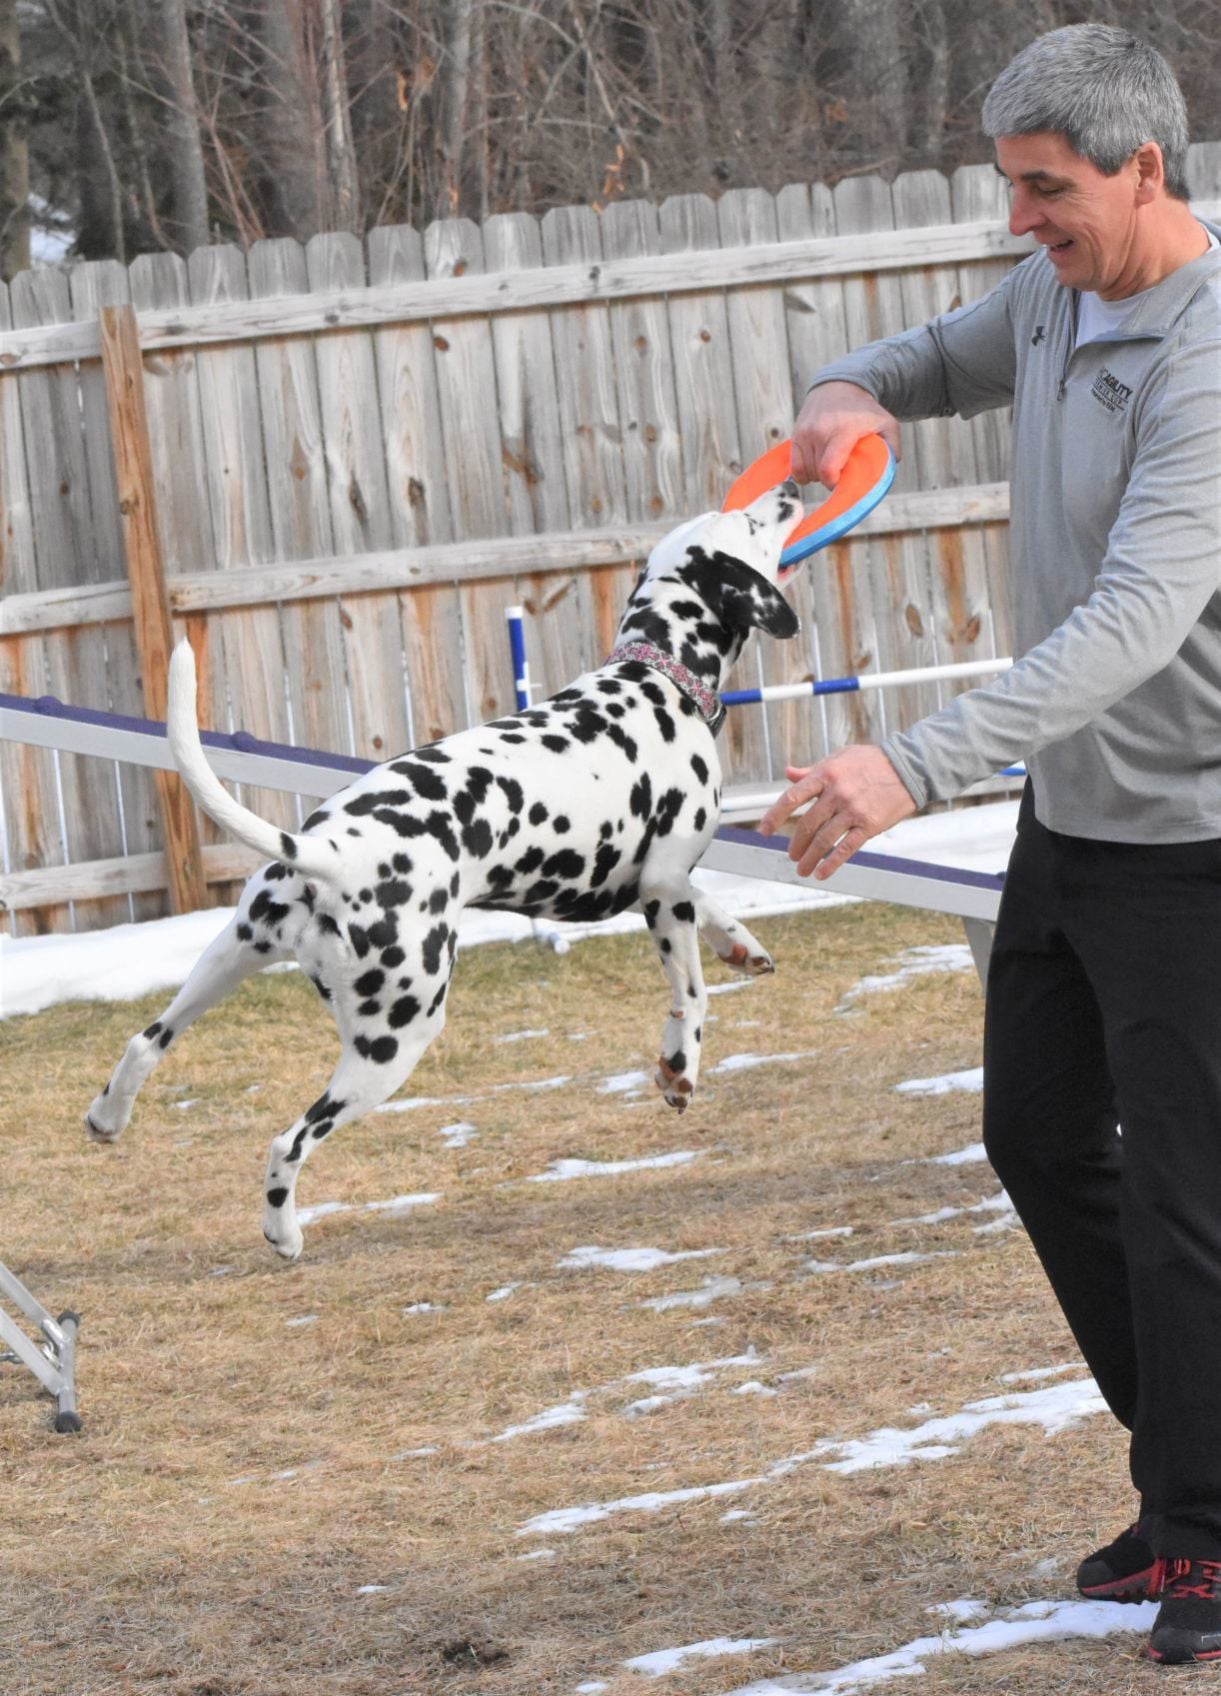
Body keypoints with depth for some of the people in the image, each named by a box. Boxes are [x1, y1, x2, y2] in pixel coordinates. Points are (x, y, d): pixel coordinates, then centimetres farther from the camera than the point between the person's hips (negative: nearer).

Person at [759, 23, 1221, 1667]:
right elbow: (945, 361, 25)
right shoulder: (1054, 292, 3)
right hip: (1068, 813, 10)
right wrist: (853, 394, -3)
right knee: (1040, 1136, 17)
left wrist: (917, 768, -45)